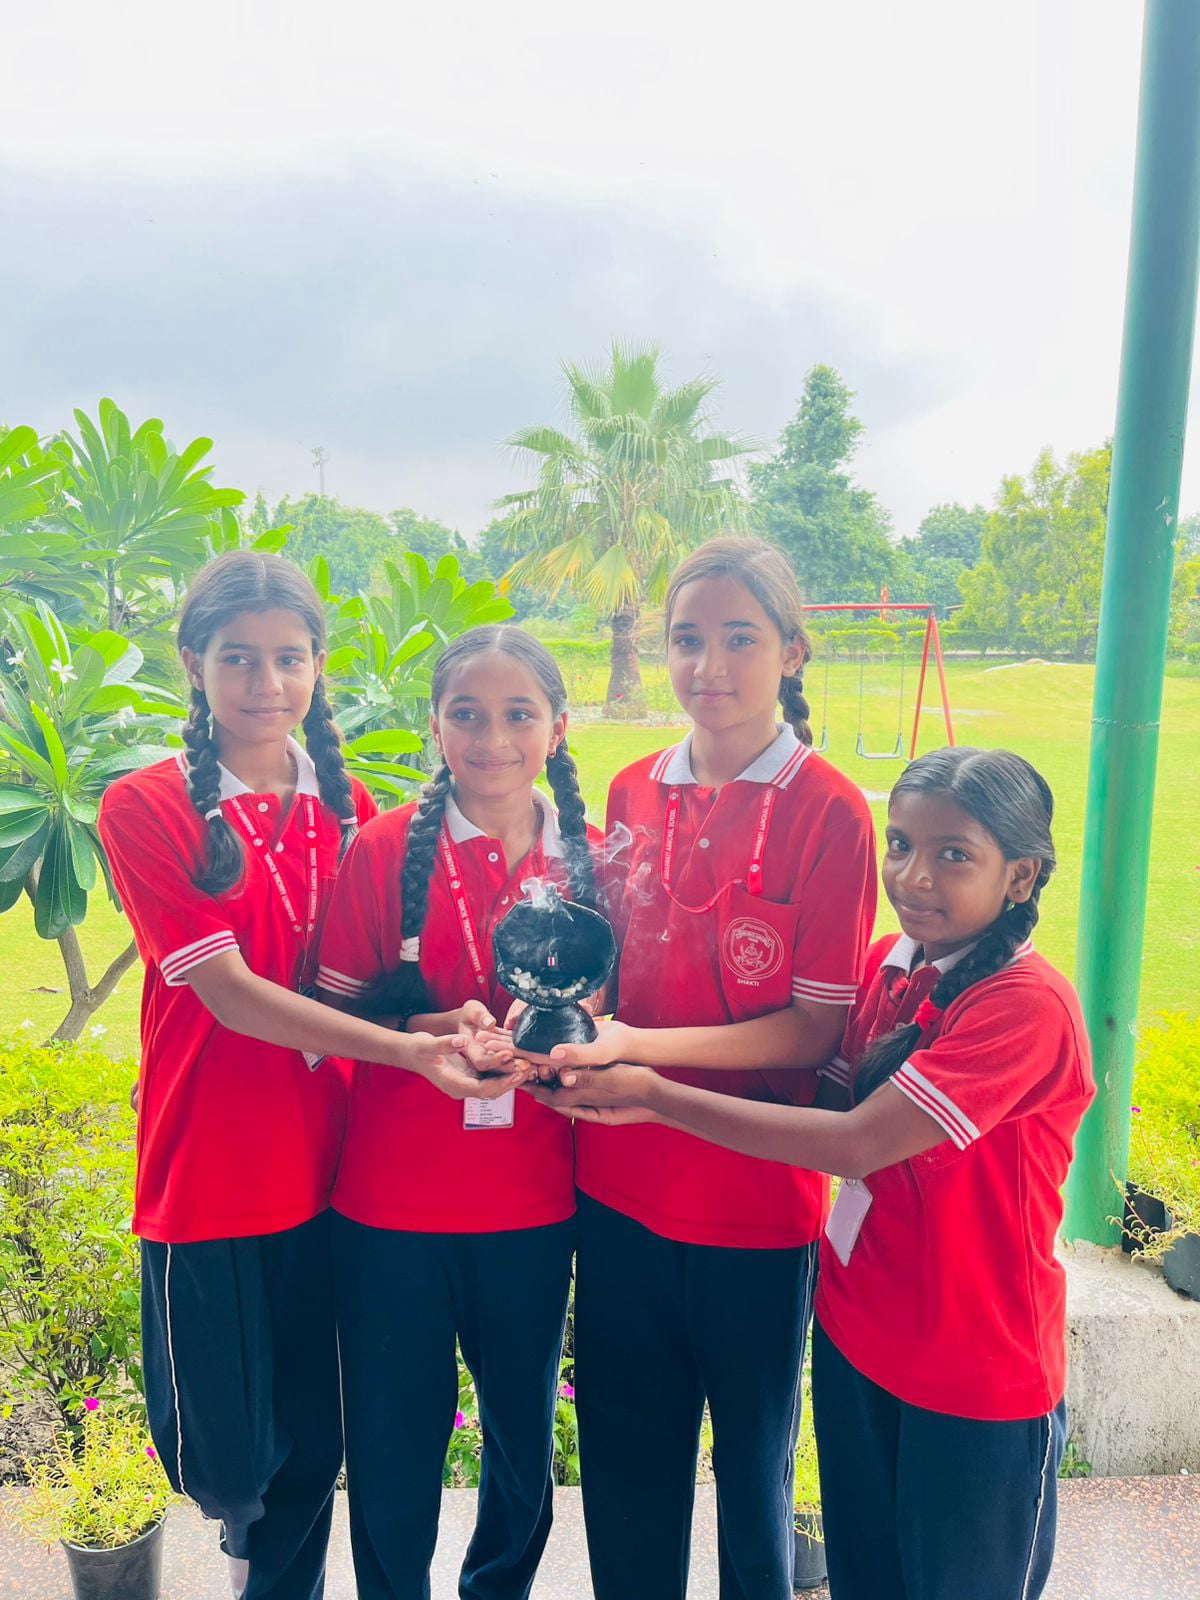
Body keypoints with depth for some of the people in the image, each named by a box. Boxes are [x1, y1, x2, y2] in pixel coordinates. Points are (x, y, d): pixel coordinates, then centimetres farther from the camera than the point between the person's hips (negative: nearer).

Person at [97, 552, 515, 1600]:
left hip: (324, 1165, 3)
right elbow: (227, 991, -18)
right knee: (226, 1453, 13)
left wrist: (453, 1018, -11)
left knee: (313, 1447, 15)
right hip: (209, 1170, -3)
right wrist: (406, 1048, -26)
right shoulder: (146, 808, -10)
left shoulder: (345, 805, 4)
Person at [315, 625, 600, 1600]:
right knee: (393, 1440, 12)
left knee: (526, 1434, 19)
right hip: (394, 1201, -2)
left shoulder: (591, 859, -1)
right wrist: (431, 1030, -22)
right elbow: (330, 1021, -4)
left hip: (535, 1204, 3)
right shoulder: (383, 850, -7)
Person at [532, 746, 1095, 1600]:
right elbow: (828, 1098, -2)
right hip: (856, 1334, 6)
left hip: (978, 1374, -6)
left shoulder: (1028, 1004, -25)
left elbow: (857, 1144, -29)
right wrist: (643, 1094, -16)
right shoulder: (892, 962, -2)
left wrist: (654, 1093, -25)